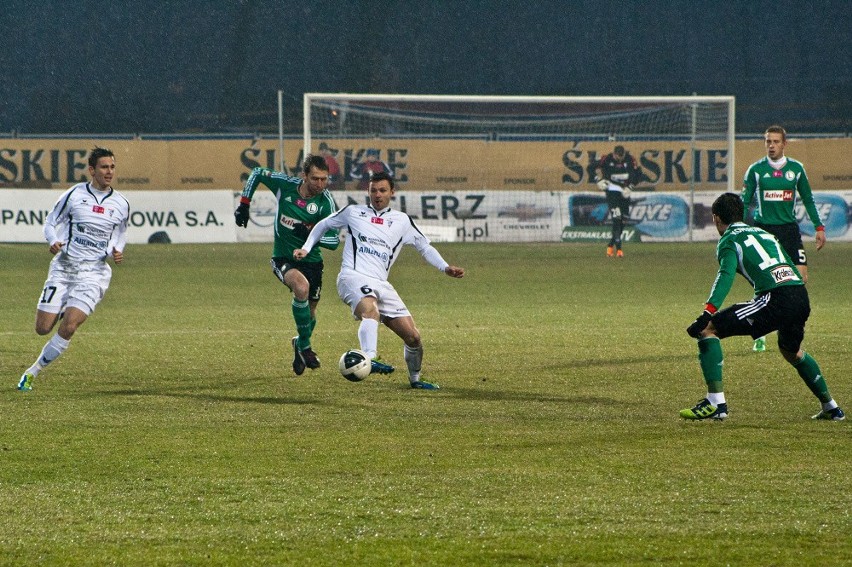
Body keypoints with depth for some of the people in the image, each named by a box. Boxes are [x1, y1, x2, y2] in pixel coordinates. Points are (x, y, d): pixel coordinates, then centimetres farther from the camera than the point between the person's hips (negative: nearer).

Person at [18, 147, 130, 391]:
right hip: (63, 268, 0)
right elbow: (50, 222, 6)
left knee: (68, 327, -17)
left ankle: (33, 371, -1)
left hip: (94, 273, 0)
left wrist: (117, 252, -3)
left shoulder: (121, 204, 4)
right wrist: (53, 241, -15)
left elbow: (120, 234, 19)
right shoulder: (74, 195, -3)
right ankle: (65, 311, 34)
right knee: (43, 328, -2)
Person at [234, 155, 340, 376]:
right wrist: (244, 204, 3)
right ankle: (305, 347, -18)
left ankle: (300, 345, 49)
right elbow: (257, 173, 5)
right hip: (284, 258, -2)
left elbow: (334, 241, -16)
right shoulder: (285, 185, -13)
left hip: (311, 260, 2)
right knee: (302, 287, -33)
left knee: (310, 313, 12)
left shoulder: (326, 202, -15)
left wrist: (309, 233, -33)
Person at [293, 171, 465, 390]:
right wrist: (306, 248, 16)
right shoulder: (353, 212, 12)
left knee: (413, 336, 1)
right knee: (370, 308, -40)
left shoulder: (402, 221, 16)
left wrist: (445, 268, 10)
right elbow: (323, 225, 26)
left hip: (381, 284, 4)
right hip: (353, 276, -4)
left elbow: (424, 246, 23)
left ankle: (415, 379, 26)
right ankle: (369, 359, -58)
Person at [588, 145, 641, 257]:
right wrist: (598, 180, -14)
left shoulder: (629, 159, -9)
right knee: (617, 218, -18)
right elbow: (591, 167, -5)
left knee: (623, 220, 5)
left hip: (624, 192, 4)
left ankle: (611, 245, 20)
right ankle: (618, 248, -20)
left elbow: (638, 174, 1)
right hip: (612, 190, -4)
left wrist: (629, 187, -6)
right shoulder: (607, 159, -15)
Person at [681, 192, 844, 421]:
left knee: (707, 330, -1)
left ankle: (716, 402, -9)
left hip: (775, 299, -7)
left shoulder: (729, 241, 8)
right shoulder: (764, 233, 31)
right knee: (792, 351, 36)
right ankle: (830, 407, 40)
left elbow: (726, 275, -11)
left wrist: (708, 313, -21)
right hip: (802, 297, 7)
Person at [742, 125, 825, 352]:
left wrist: (819, 227, 11)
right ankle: (759, 337, 5)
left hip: (789, 229, 2)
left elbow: (808, 199, 15)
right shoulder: (756, 170, 0)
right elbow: (745, 202, 2)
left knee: (801, 278, -8)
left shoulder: (796, 169, 6)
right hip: (763, 229, -2)